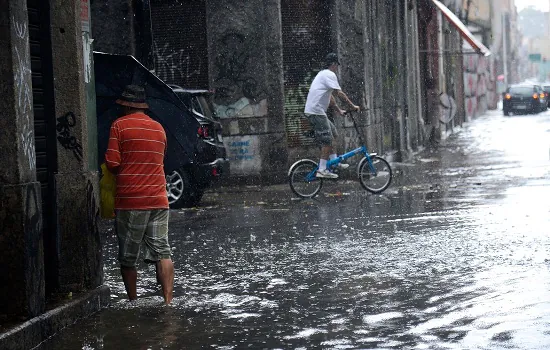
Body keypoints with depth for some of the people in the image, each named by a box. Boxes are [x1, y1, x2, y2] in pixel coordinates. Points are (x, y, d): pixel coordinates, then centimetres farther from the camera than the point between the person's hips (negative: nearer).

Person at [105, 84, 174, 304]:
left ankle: (133, 302, 13)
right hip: (158, 200, 4)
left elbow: (112, 163, -9)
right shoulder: (159, 129, 14)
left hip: (129, 200, -4)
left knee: (127, 257, 7)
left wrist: (120, 175, 11)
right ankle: (168, 301, -7)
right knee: (162, 252, 1)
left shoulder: (120, 125, -3)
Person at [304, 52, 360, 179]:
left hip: (312, 111, 10)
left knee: (332, 133, 19)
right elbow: (340, 93, -14)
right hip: (316, 112, -10)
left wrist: (339, 110, 31)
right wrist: (353, 106, -8)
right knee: (327, 141, -9)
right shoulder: (329, 75, -10)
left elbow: (330, 96, 29)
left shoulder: (323, 74, 23)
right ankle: (322, 170, -10)